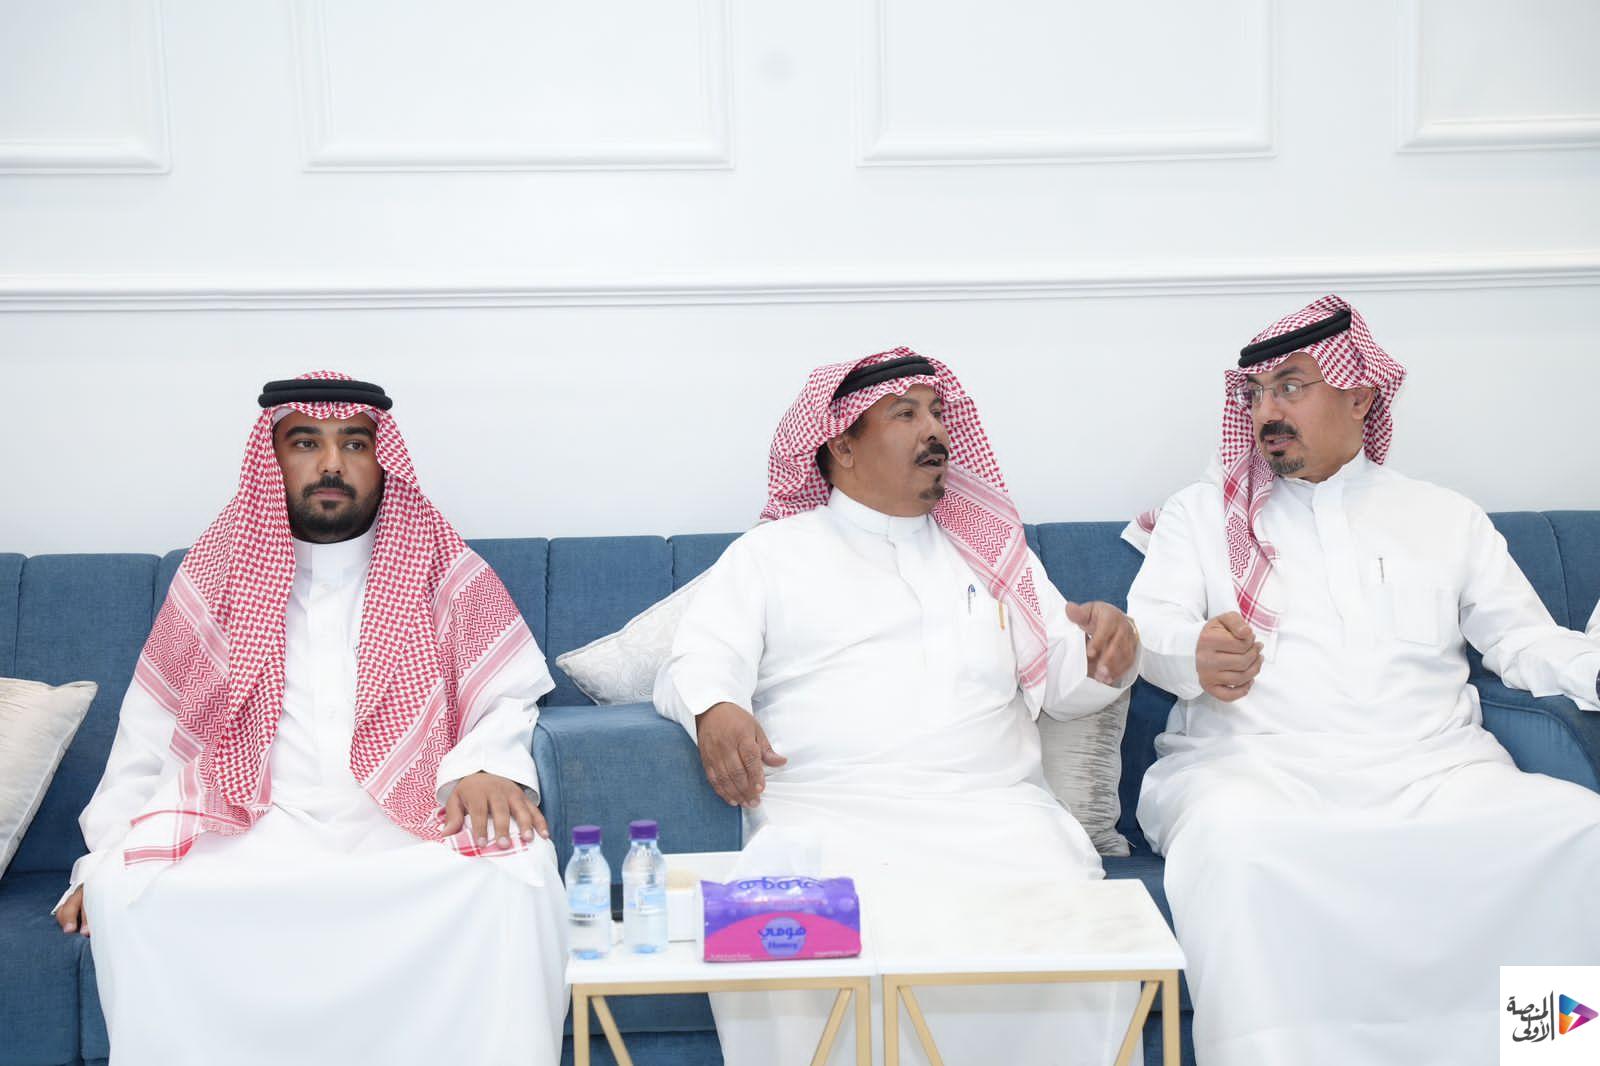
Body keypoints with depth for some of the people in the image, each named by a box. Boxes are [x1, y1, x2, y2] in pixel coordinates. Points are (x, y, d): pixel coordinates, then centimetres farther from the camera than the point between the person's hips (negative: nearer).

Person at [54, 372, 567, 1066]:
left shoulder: (444, 571, 9)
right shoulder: (215, 575, 12)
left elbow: (509, 696, 6)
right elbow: (150, 734, 14)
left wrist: (486, 768, -16)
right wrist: (102, 861, 4)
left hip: (408, 820, -1)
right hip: (251, 821, 1)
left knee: (514, 867, -32)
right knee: (131, 890, -28)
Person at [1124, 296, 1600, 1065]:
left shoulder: (1447, 518, 23)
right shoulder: (1201, 513, 18)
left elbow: (1525, 641, 18)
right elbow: (1152, 626, 4)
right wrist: (1195, 654, -21)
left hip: (1433, 770, 2)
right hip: (1255, 765, -1)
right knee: (1230, 835, -38)